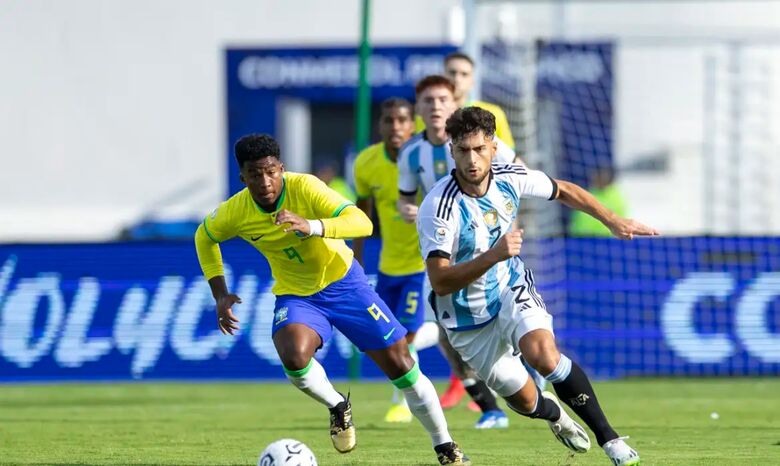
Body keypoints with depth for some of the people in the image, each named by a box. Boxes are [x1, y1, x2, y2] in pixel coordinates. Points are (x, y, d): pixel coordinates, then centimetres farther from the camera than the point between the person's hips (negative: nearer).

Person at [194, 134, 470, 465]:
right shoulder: (234, 213, -16)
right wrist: (220, 294, 0)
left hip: (343, 281, -1)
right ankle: (338, 408, 1)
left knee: (400, 365, -2)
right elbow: (204, 237, 8)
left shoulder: (304, 187, -26)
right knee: (294, 357, -32)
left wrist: (311, 226, -52)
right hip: (295, 295, 1)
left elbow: (362, 223, -37)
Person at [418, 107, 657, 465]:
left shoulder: (510, 178, -14)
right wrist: (493, 255, -46)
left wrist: (613, 221, 4)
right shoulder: (438, 210, -29)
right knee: (524, 402, 8)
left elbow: (563, 191, 7)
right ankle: (554, 413, 48)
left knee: (543, 354, -29)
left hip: (513, 290, 2)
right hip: (470, 321, -2)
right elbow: (440, 282, -34)